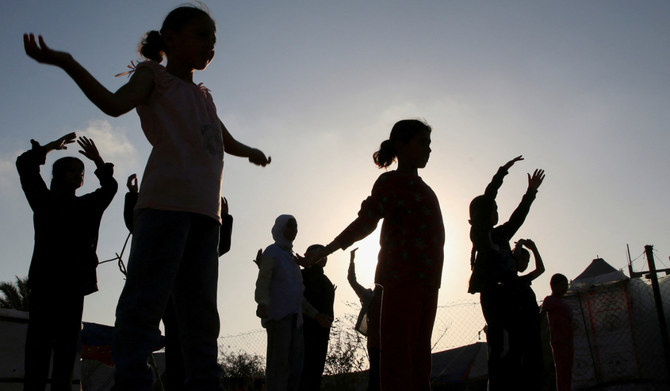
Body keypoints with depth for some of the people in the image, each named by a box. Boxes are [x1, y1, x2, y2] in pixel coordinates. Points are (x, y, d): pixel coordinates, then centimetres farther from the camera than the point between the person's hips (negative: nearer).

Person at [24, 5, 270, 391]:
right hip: (166, 200, -7)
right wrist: (68, 63, -19)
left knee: (201, 308, 4)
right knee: (145, 298, -14)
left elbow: (229, 142, 45)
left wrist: (252, 152, 62)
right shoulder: (154, 74, 12)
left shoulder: (204, 96, 31)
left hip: (206, 212, 7)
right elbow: (116, 103, -8)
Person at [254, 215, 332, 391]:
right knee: (279, 359, -16)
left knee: (296, 361, 1)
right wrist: (262, 303, -29)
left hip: (294, 316, 8)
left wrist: (316, 315, 26)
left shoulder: (290, 256, 27)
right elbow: (263, 282, -9)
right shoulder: (272, 252, 3)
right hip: (278, 314, -8)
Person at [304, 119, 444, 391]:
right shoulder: (390, 182, -3)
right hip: (400, 278, -8)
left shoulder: (420, 186, 21)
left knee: (419, 351, 7)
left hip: (426, 280, 8)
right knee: (397, 351, -11)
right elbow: (364, 223, -11)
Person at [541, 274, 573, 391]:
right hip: (558, 341, -8)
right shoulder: (549, 300, -2)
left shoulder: (562, 301, 22)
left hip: (567, 341, 8)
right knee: (561, 370, -12)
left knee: (567, 372, 7)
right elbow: (541, 314, -15)